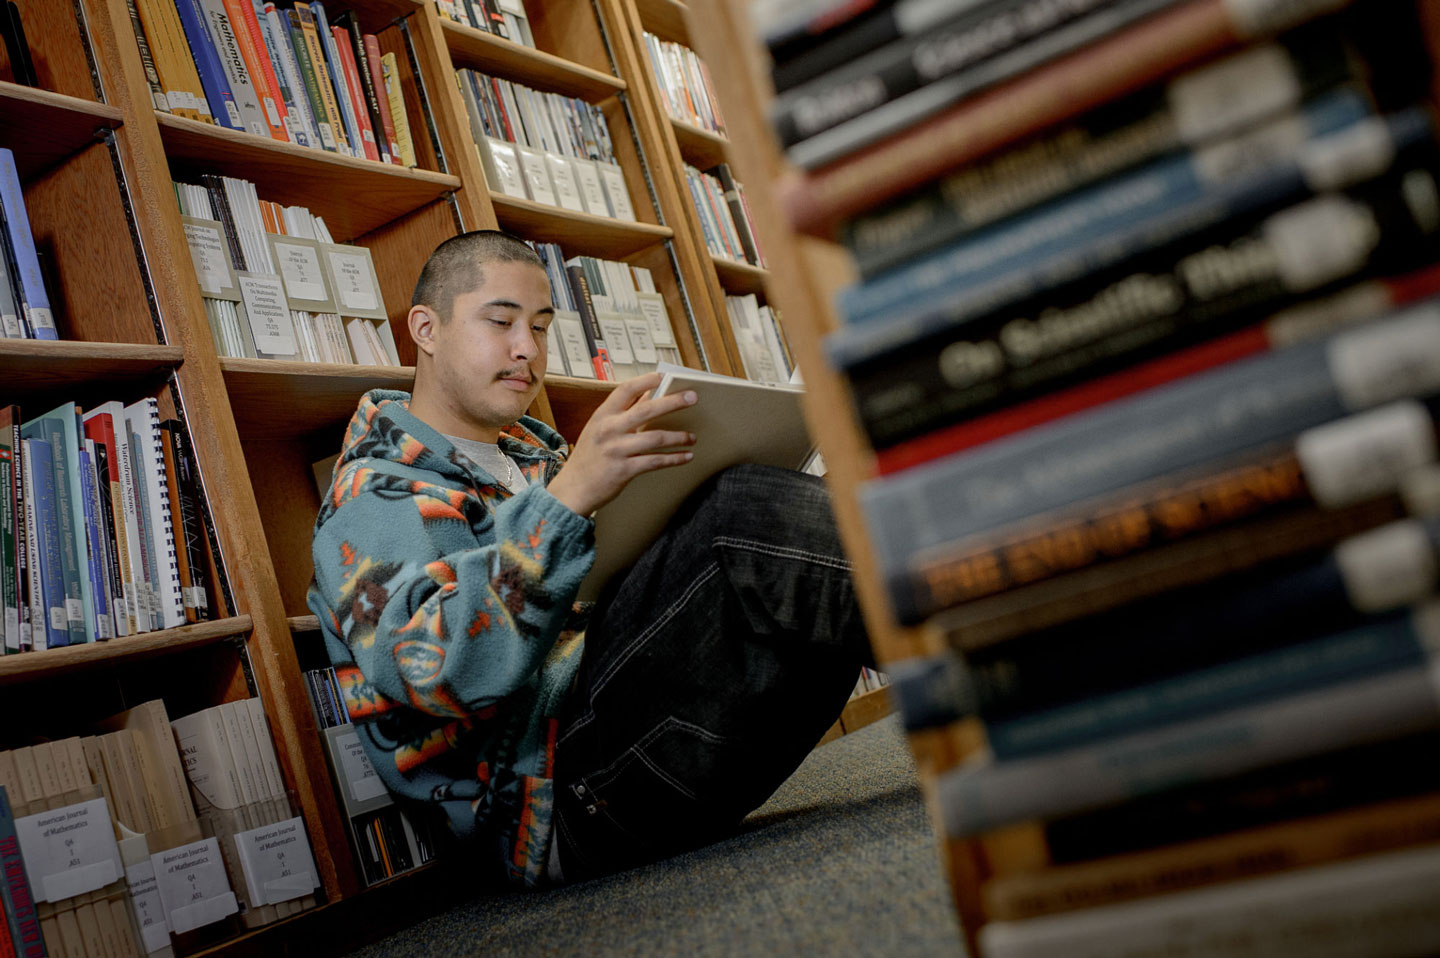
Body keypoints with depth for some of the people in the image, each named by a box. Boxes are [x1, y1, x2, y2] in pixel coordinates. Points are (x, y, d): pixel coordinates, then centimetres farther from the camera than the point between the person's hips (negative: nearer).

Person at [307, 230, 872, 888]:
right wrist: (566, 497, -31)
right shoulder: (372, 495, -1)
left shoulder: (537, 452, 24)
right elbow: (438, 673, -21)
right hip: (564, 807, -8)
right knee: (743, 515, -26)